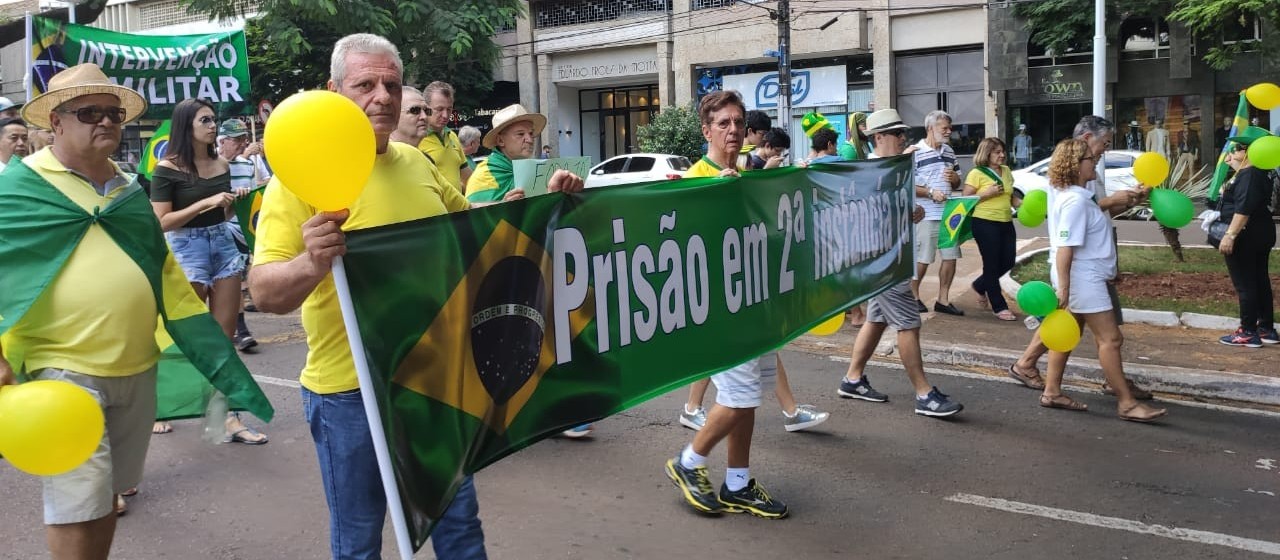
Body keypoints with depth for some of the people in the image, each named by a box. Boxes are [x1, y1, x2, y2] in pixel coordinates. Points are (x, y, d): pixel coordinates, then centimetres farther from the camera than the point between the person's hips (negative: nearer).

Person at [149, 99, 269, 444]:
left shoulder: (222, 165, 8)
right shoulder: (168, 168, -8)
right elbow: (161, 222, -13)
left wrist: (234, 203, 0)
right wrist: (205, 203, -18)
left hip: (223, 244, 5)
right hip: (187, 249, -5)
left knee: (225, 338, 4)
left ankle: (229, 418, 8)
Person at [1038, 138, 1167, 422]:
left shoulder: (1076, 195, 11)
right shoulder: (1075, 201, -20)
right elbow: (1064, 248, -25)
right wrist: (1063, 289, -26)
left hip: (1084, 277, 11)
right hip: (1082, 278, -11)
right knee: (1110, 338, -7)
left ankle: (1052, 392, 22)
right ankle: (1127, 403, -2)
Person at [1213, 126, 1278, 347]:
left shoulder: (1248, 175, -18)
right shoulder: (1258, 174, 15)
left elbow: (1244, 209, -27)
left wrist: (1230, 235, -29)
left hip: (1245, 237, -11)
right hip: (1260, 235, 11)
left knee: (1245, 285, -6)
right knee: (1260, 281, 13)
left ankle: (1248, 333, -2)